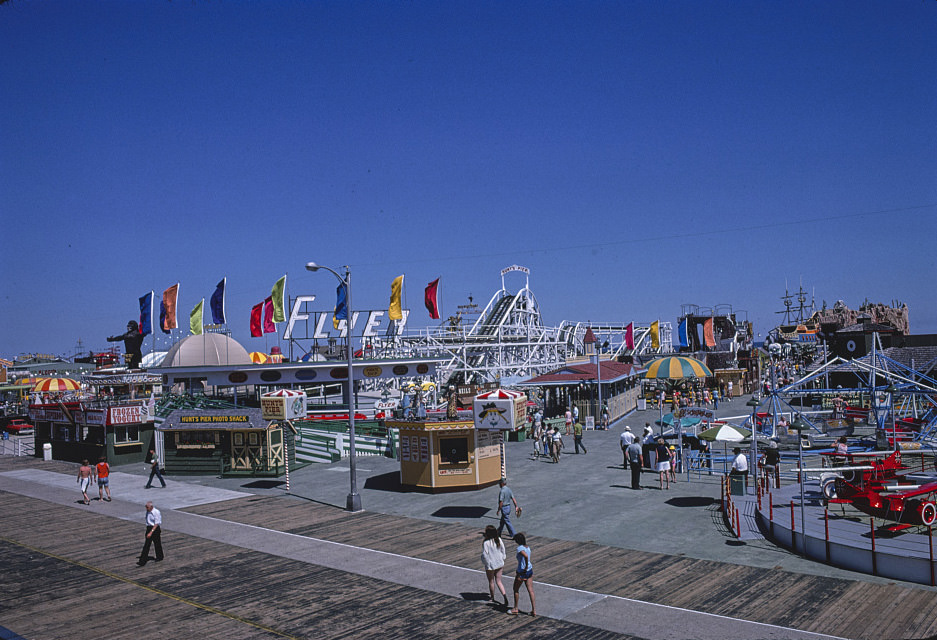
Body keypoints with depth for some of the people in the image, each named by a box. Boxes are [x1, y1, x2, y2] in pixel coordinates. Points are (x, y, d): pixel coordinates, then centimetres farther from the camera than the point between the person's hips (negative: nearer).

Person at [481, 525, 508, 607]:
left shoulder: (486, 543, -23)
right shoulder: (499, 540, -7)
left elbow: (485, 555, -19)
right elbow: (503, 550, 3)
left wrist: (486, 564, 0)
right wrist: (502, 561, 17)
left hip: (490, 565, -5)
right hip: (499, 564, 5)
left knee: (491, 582, 17)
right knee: (498, 581, 14)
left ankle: (492, 597, 34)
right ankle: (505, 596, -1)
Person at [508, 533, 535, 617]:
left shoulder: (520, 548, -19)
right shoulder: (527, 547, 6)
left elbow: (526, 556, -37)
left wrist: (526, 567, -24)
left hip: (522, 572, -7)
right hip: (530, 571, 7)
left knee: (516, 590, 14)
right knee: (530, 590, 10)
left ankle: (515, 609, 24)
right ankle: (534, 610, 11)